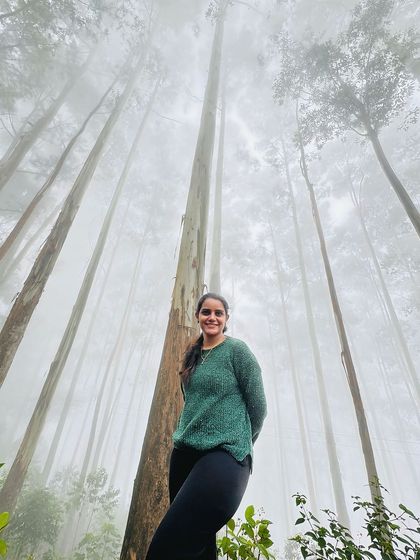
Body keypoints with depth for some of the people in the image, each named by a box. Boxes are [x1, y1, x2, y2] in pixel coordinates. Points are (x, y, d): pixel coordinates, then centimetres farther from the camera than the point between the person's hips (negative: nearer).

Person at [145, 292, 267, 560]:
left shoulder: (237, 349, -7)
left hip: (224, 455, -6)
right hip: (184, 452, 7)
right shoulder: (192, 356, 12)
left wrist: (238, 443, 6)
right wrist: (188, 436, 15)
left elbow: (258, 406, -4)